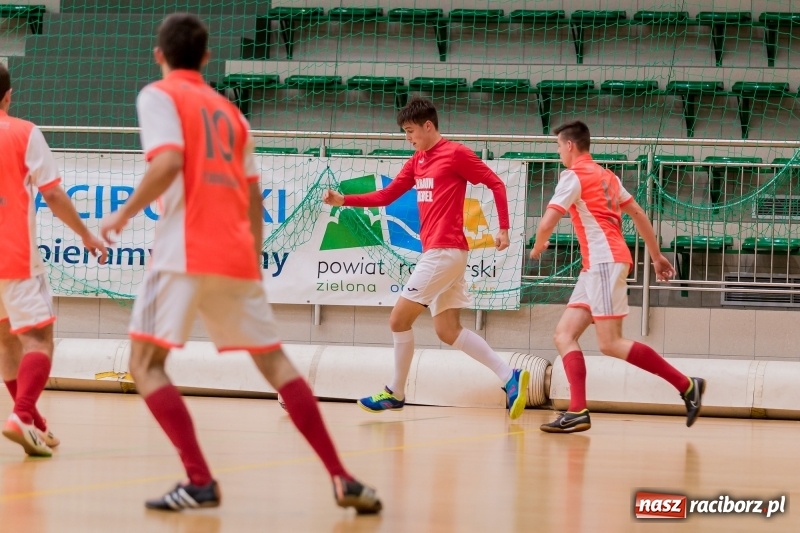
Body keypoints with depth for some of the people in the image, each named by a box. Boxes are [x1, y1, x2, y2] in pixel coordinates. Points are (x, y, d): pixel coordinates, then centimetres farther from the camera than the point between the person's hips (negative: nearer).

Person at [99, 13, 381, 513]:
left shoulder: (158, 95, 3)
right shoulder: (229, 110, 22)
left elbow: (168, 163, -15)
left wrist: (123, 214, -5)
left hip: (186, 252, -6)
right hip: (237, 256, 6)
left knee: (146, 362, 1)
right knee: (274, 361, 13)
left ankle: (201, 481, -13)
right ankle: (342, 478, 5)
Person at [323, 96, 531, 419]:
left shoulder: (456, 153, -7)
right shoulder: (417, 162, 17)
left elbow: (496, 184, -6)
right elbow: (386, 196, 18)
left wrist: (503, 229, -12)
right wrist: (344, 200, 9)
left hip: (445, 252, -9)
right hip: (436, 252, 9)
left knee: (399, 319, -4)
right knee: (448, 330, 5)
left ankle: (395, 393, 9)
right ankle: (510, 377, 3)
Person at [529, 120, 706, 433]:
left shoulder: (574, 176, -6)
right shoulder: (605, 175, 20)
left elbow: (547, 223, -14)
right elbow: (638, 214, 22)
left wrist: (538, 247, 7)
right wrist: (657, 255, 26)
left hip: (604, 262, -10)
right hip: (595, 266, 10)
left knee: (610, 343, -11)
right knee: (564, 334, 3)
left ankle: (686, 386, -8)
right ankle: (577, 412, -10)